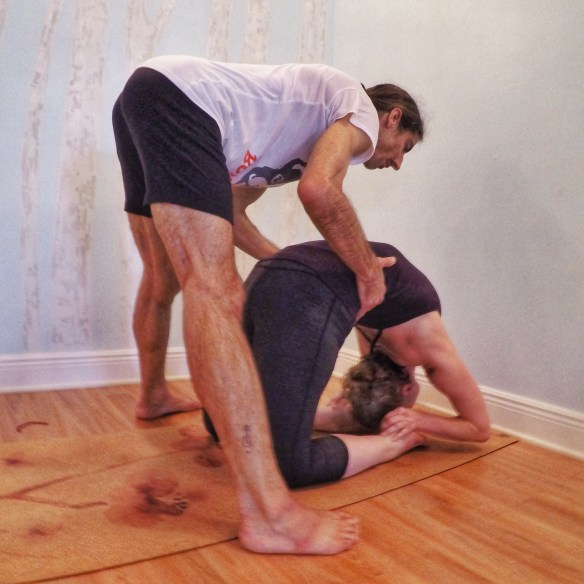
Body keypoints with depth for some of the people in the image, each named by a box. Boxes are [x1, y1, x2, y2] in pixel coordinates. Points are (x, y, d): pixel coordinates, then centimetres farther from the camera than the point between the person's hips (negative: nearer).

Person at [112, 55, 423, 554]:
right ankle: (268, 512, -25)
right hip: (176, 97, -10)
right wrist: (368, 269, -4)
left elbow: (226, 213, 24)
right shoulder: (362, 110, 5)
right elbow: (319, 191, -17)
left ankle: (154, 396, 44)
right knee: (217, 294, -22)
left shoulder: (305, 136, 29)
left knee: (164, 279, 23)